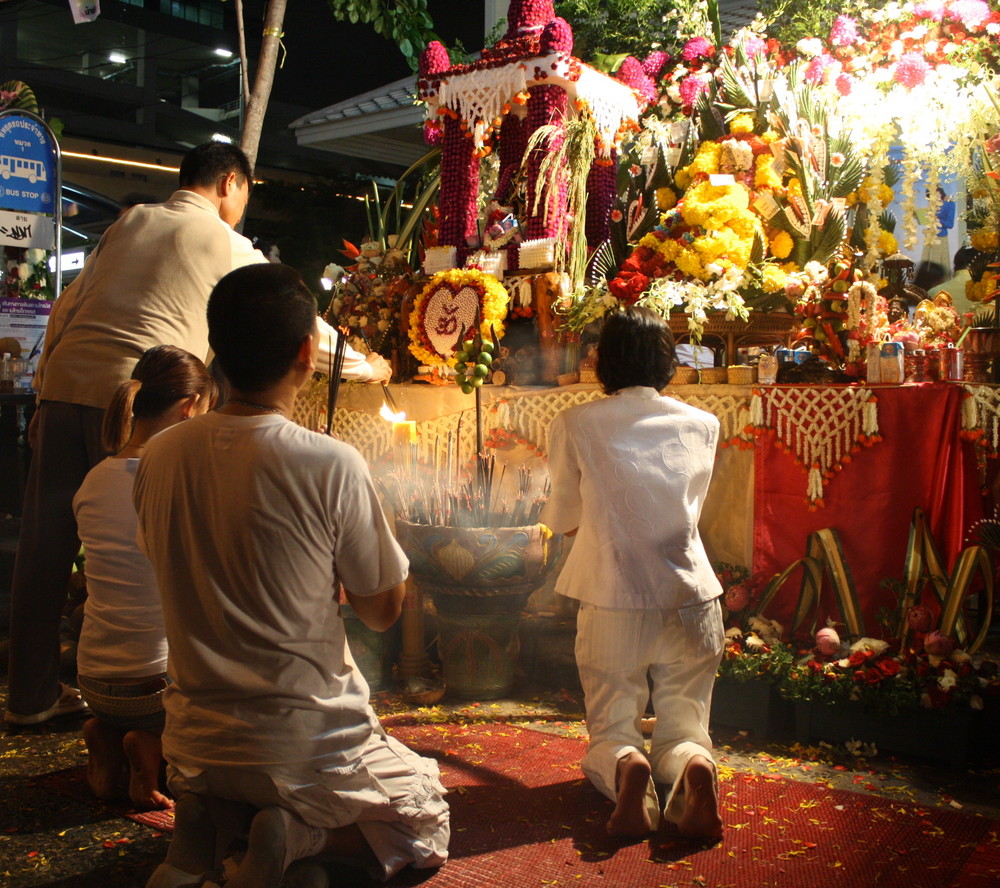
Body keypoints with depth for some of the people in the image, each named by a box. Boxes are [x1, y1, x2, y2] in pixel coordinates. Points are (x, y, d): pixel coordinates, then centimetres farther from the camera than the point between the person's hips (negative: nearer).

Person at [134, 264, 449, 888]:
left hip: (195, 748, 5)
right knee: (428, 823, 23)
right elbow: (383, 609, -8)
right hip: (305, 748, -5)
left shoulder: (160, 457, -5)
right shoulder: (331, 465, -20)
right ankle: (297, 836, -5)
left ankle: (202, 828, 6)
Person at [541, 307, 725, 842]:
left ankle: (626, 767, -21)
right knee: (684, 728, 14)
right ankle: (694, 766, -20)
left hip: (612, 603, -2)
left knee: (610, 733, 13)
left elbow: (561, 521, 5)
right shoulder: (702, 425, 4)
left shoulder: (575, 425, -5)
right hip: (691, 601, 2)